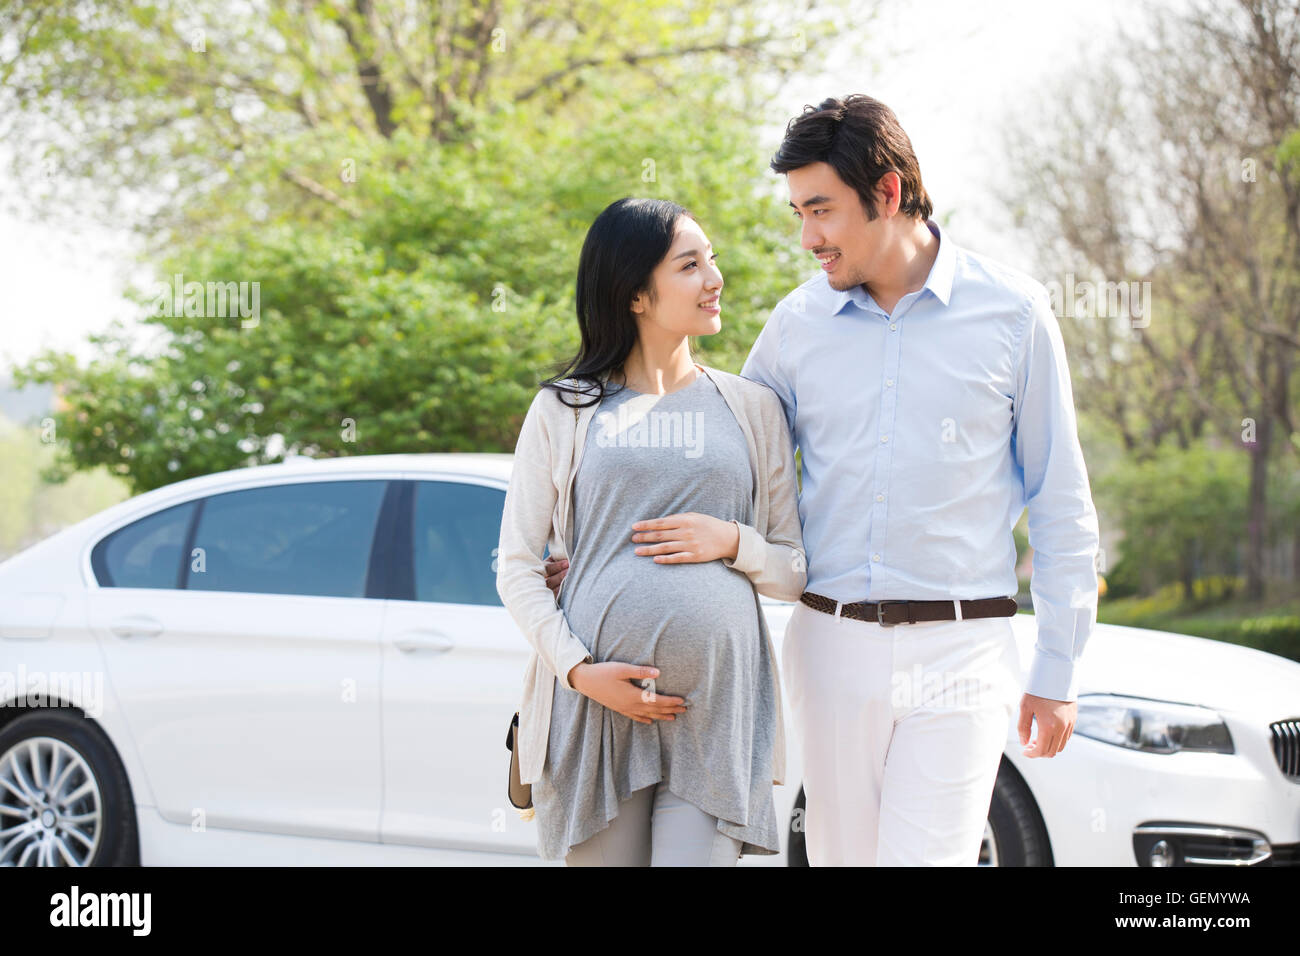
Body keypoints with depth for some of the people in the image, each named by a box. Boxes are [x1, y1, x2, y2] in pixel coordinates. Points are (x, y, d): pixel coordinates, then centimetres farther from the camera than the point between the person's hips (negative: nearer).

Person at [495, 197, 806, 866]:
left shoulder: (754, 409, 13)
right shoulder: (564, 411, 8)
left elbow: (798, 571, 13)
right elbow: (517, 566, 5)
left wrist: (734, 543, -7)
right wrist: (579, 669, -8)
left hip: (717, 712, 1)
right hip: (595, 705, 0)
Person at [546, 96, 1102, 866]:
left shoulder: (1013, 312, 0)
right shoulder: (798, 325, 7)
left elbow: (1061, 504, 4)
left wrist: (1058, 670, 2)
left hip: (958, 656, -3)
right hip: (833, 648, 3)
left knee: (924, 855, -11)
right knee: (842, 854, 6)